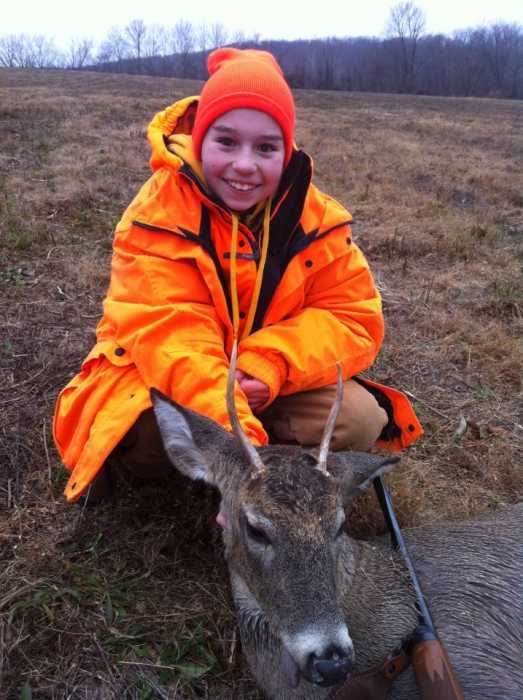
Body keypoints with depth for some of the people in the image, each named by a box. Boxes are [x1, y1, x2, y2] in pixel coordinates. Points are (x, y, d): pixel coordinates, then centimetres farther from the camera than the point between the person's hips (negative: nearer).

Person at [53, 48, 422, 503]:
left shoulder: (317, 215, -9)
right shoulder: (157, 216, -20)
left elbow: (355, 316, -12)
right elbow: (169, 336, -31)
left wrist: (267, 366, -31)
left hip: (268, 390, 3)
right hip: (160, 382, -2)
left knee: (361, 419, -19)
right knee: (141, 430, -34)